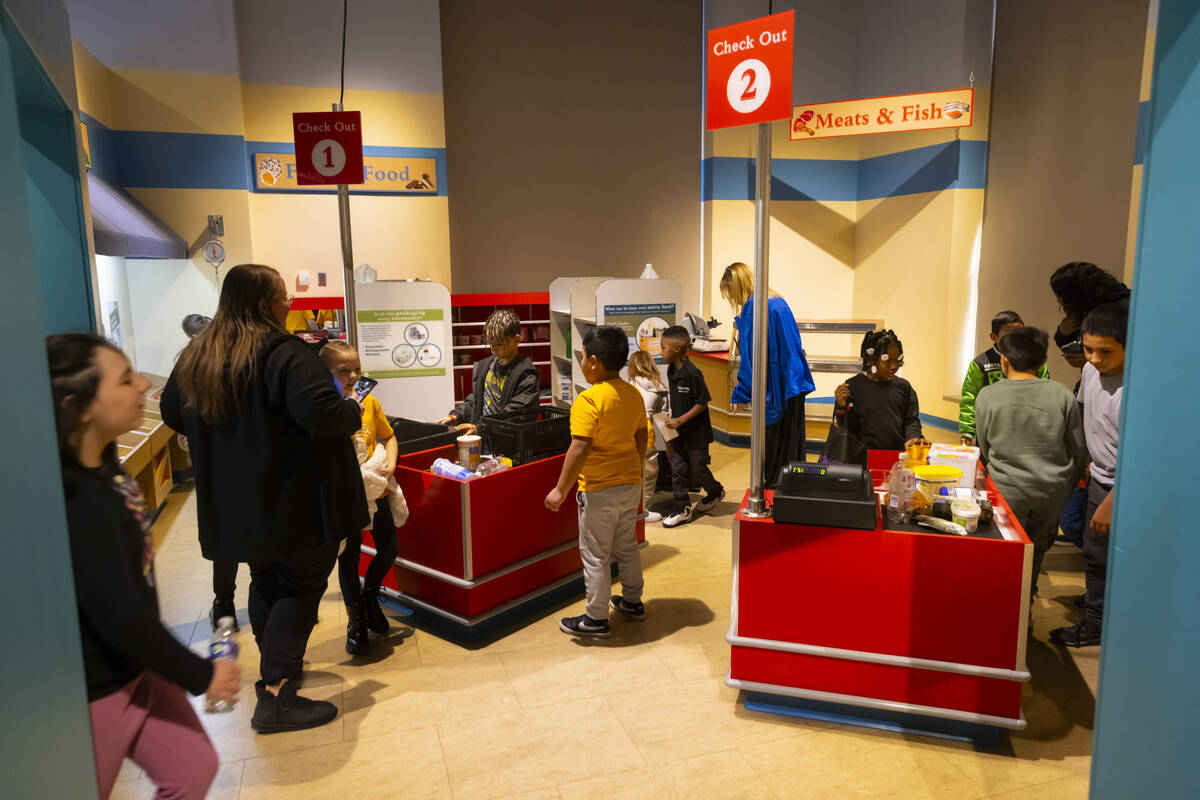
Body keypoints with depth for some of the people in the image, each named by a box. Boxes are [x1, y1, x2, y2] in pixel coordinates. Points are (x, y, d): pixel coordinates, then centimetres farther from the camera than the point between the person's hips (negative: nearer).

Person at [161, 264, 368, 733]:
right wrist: (354, 413, -12)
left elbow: (172, 413, 20)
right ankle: (275, 697, 2)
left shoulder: (195, 357, 7)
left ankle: (278, 667, 37)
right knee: (302, 586, 4)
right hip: (294, 502, -8)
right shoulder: (283, 354, -19)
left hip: (234, 504, 8)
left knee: (266, 582, 22)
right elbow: (322, 412, -32)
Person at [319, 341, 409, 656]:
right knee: (349, 559, 9)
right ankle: (356, 621, 28)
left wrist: (390, 463, -4)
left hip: (376, 490, 4)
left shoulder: (370, 402, -1)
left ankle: (370, 595, 40)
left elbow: (388, 436, 12)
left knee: (390, 549, 12)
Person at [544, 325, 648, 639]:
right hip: (630, 484, 8)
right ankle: (633, 602, 37)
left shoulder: (589, 400, -21)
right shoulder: (633, 395, 3)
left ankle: (597, 619, 16)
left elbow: (580, 449, -26)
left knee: (595, 555, 5)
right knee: (627, 546, 22)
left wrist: (560, 489, -20)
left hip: (599, 489, -8)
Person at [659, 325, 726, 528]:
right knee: (678, 469, 7)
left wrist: (680, 420, -21)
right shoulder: (671, 370, 3)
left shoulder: (692, 373, -22)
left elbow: (702, 403, -20)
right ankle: (683, 510, 15)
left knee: (697, 469, 6)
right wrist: (673, 419, 11)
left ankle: (715, 491, 35)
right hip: (678, 432, 7)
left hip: (695, 432, -7)